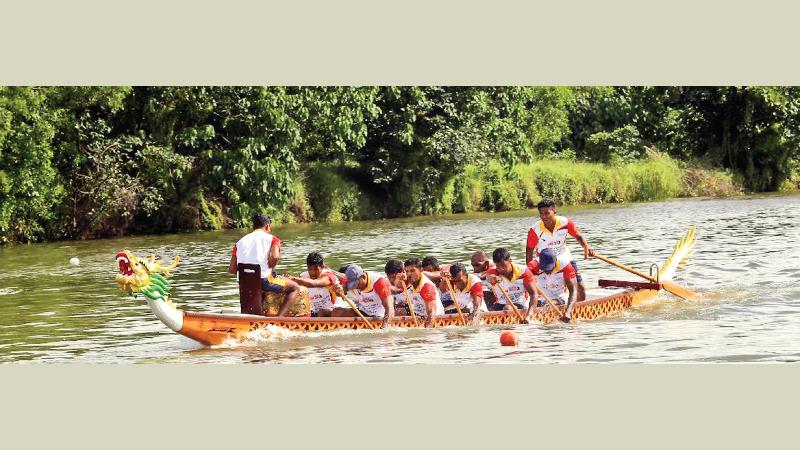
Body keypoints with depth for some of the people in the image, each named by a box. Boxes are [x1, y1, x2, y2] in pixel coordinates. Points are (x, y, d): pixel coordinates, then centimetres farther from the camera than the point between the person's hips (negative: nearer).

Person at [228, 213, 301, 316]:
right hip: (263, 280, -6)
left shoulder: (240, 242, 16)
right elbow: (275, 257, -17)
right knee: (295, 288, 12)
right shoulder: (271, 239, 4)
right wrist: (270, 269, 1)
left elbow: (231, 269, 10)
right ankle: (279, 317, -7)